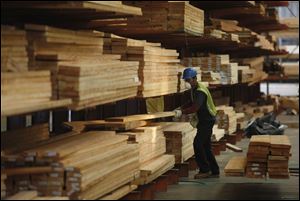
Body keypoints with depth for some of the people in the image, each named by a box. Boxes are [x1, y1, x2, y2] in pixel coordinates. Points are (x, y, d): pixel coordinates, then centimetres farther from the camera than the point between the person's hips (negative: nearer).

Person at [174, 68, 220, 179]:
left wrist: (182, 112, -40)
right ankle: (214, 171, 17)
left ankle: (204, 170, -4)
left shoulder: (200, 91, -23)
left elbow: (196, 107, -36)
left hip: (208, 120, -10)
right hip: (203, 120, 10)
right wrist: (180, 108, 7)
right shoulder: (194, 89, 9)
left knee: (198, 143, -12)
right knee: (205, 146, 12)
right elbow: (193, 103, 21)